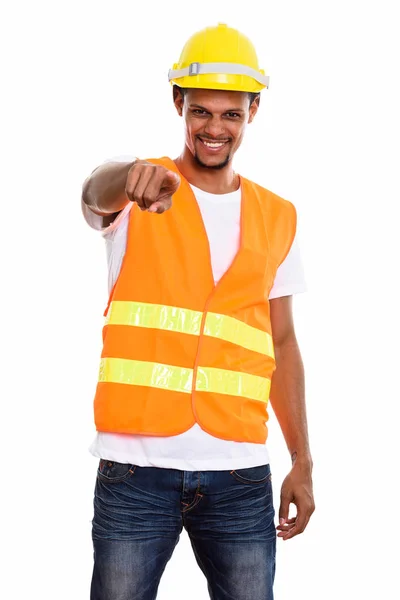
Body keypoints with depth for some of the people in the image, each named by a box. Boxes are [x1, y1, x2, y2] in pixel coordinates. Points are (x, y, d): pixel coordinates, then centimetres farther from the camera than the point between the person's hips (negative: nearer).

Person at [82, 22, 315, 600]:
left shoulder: (278, 217, 11)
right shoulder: (132, 193, 1)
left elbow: (282, 342, 16)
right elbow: (97, 190, -24)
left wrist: (302, 462, 12)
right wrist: (132, 178, -49)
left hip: (240, 473, 3)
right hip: (136, 468, -2)